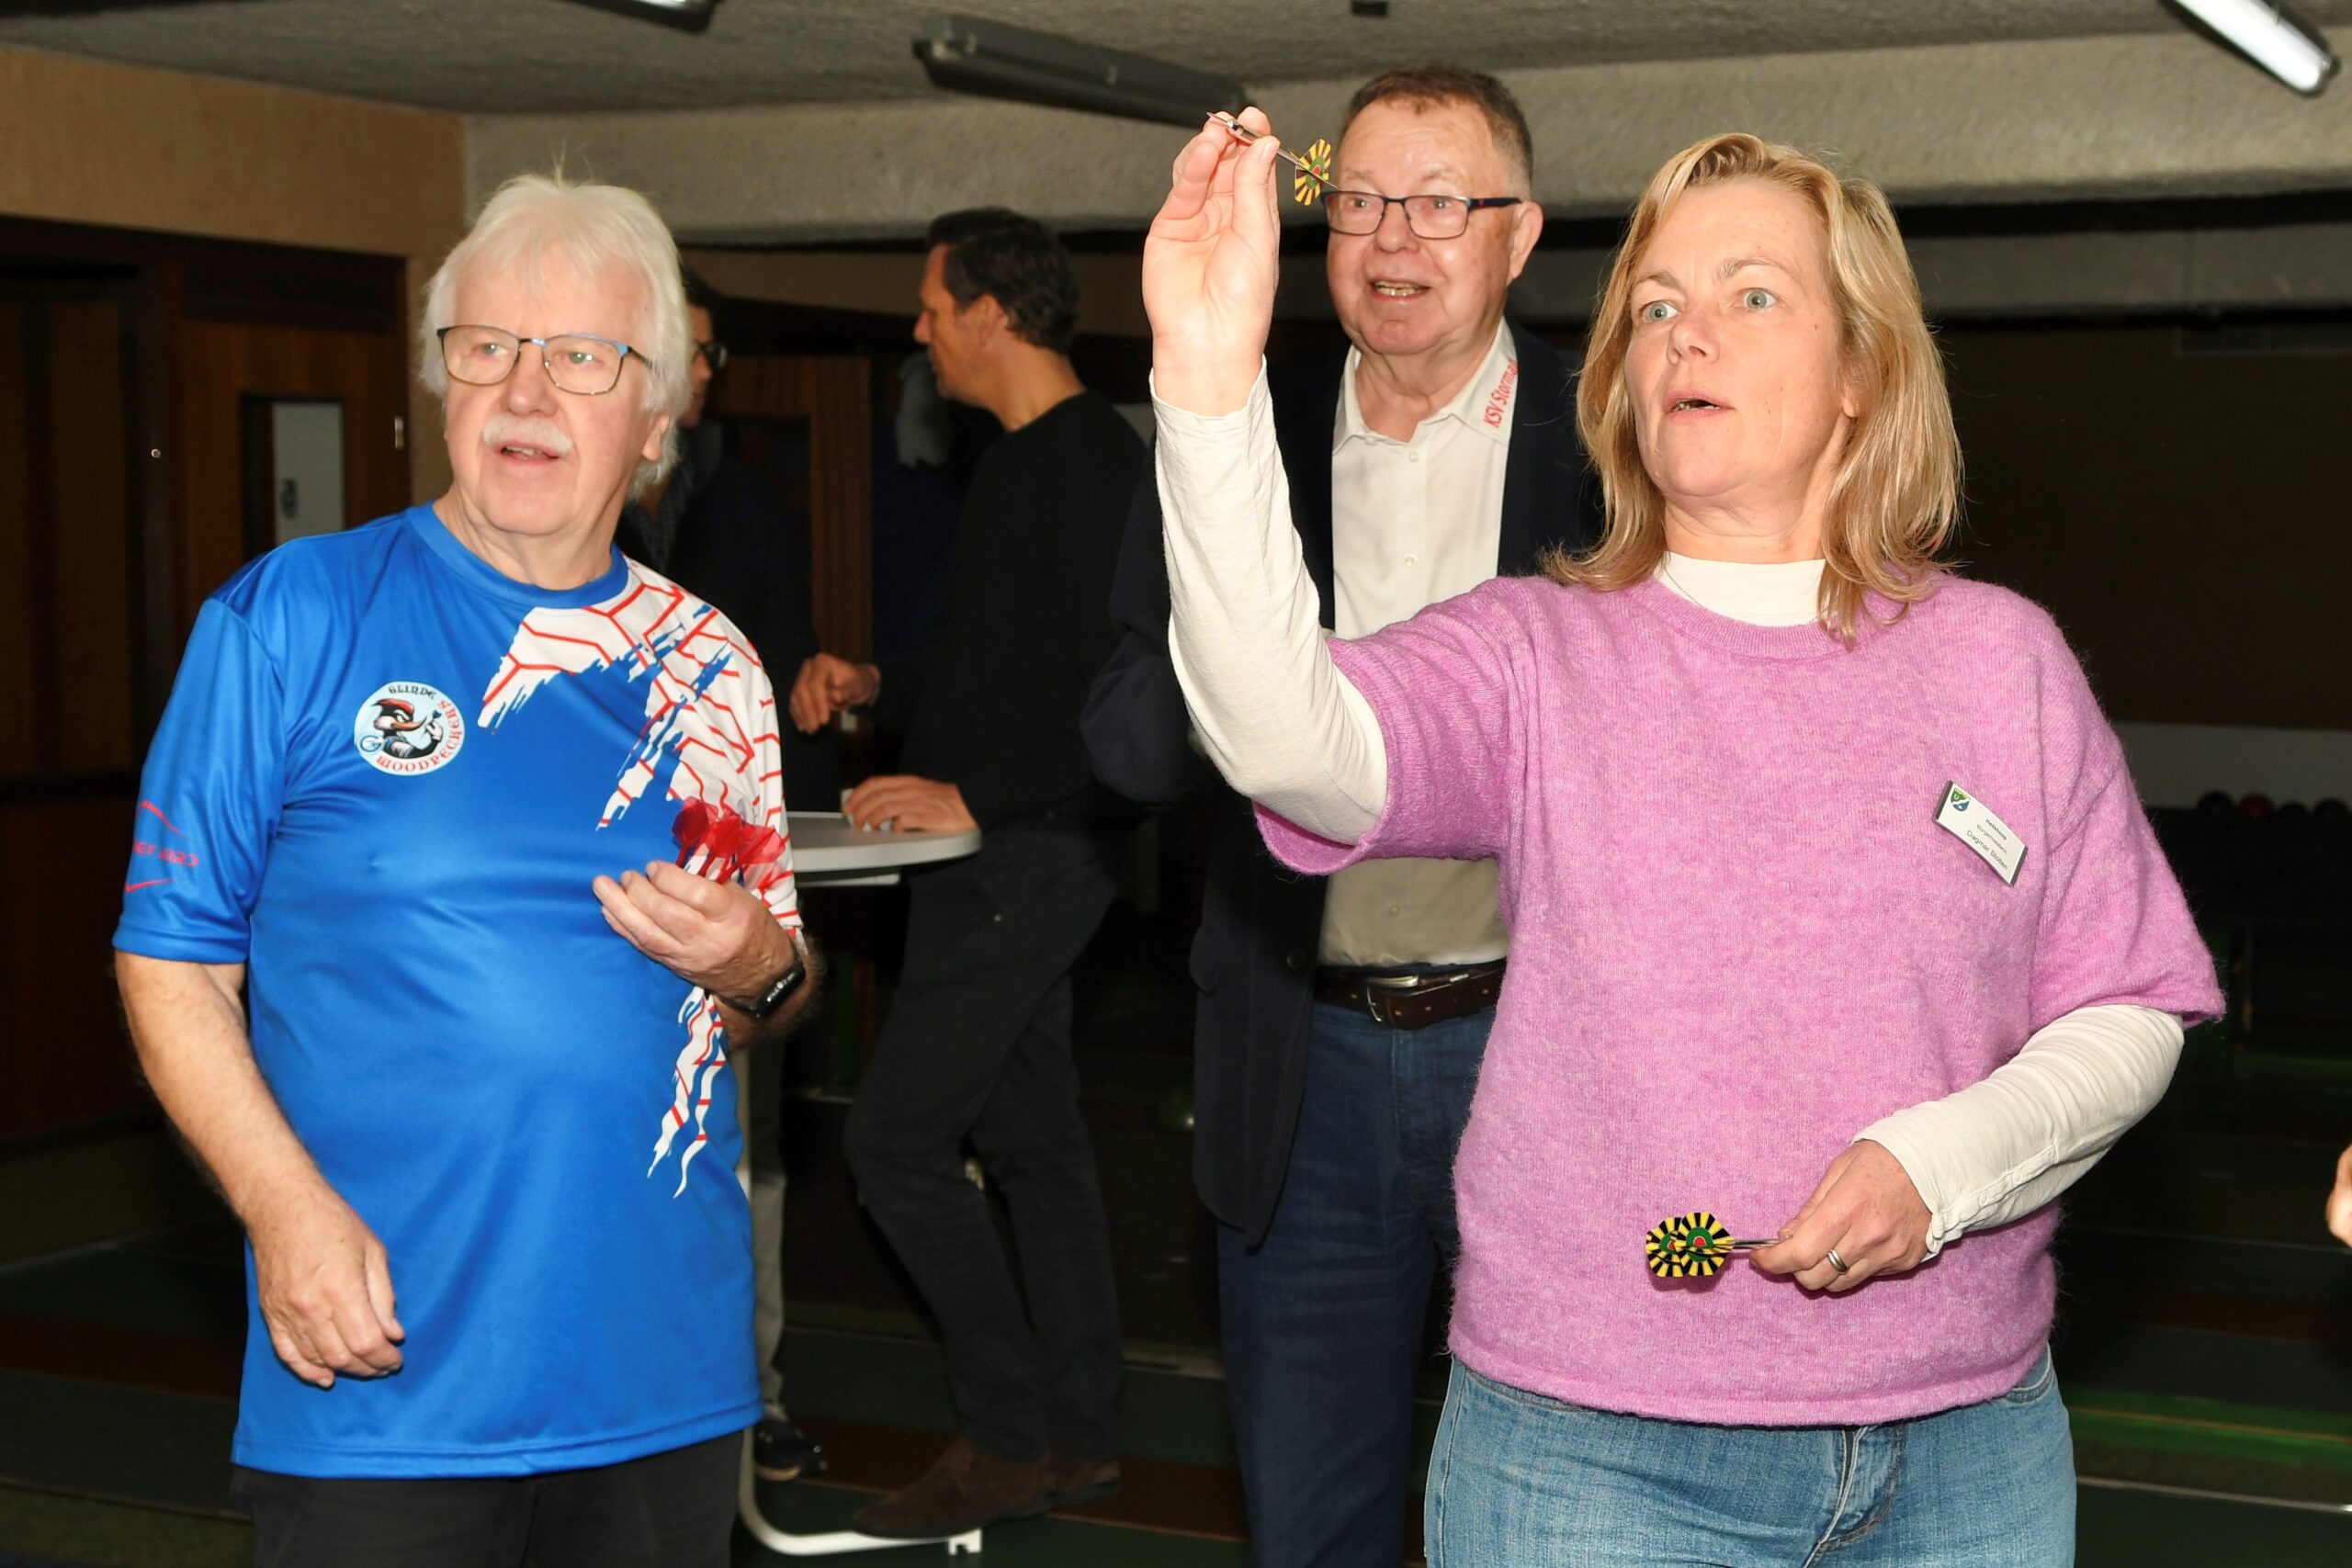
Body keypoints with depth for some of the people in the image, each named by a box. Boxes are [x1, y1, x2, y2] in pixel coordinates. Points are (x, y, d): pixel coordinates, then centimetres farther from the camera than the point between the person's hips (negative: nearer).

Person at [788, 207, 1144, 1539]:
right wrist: (877, 687, 13)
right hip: (1016, 857, 10)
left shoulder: (1088, 459, -16)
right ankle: (1080, 1434, 22)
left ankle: (1011, 1436, 1)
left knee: (897, 1138, -8)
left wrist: (976, 798, -21)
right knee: (1032, 1139, 13)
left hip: (1025, 855, -10)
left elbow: (1107, 685, -24)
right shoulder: (1032, 458, 16)